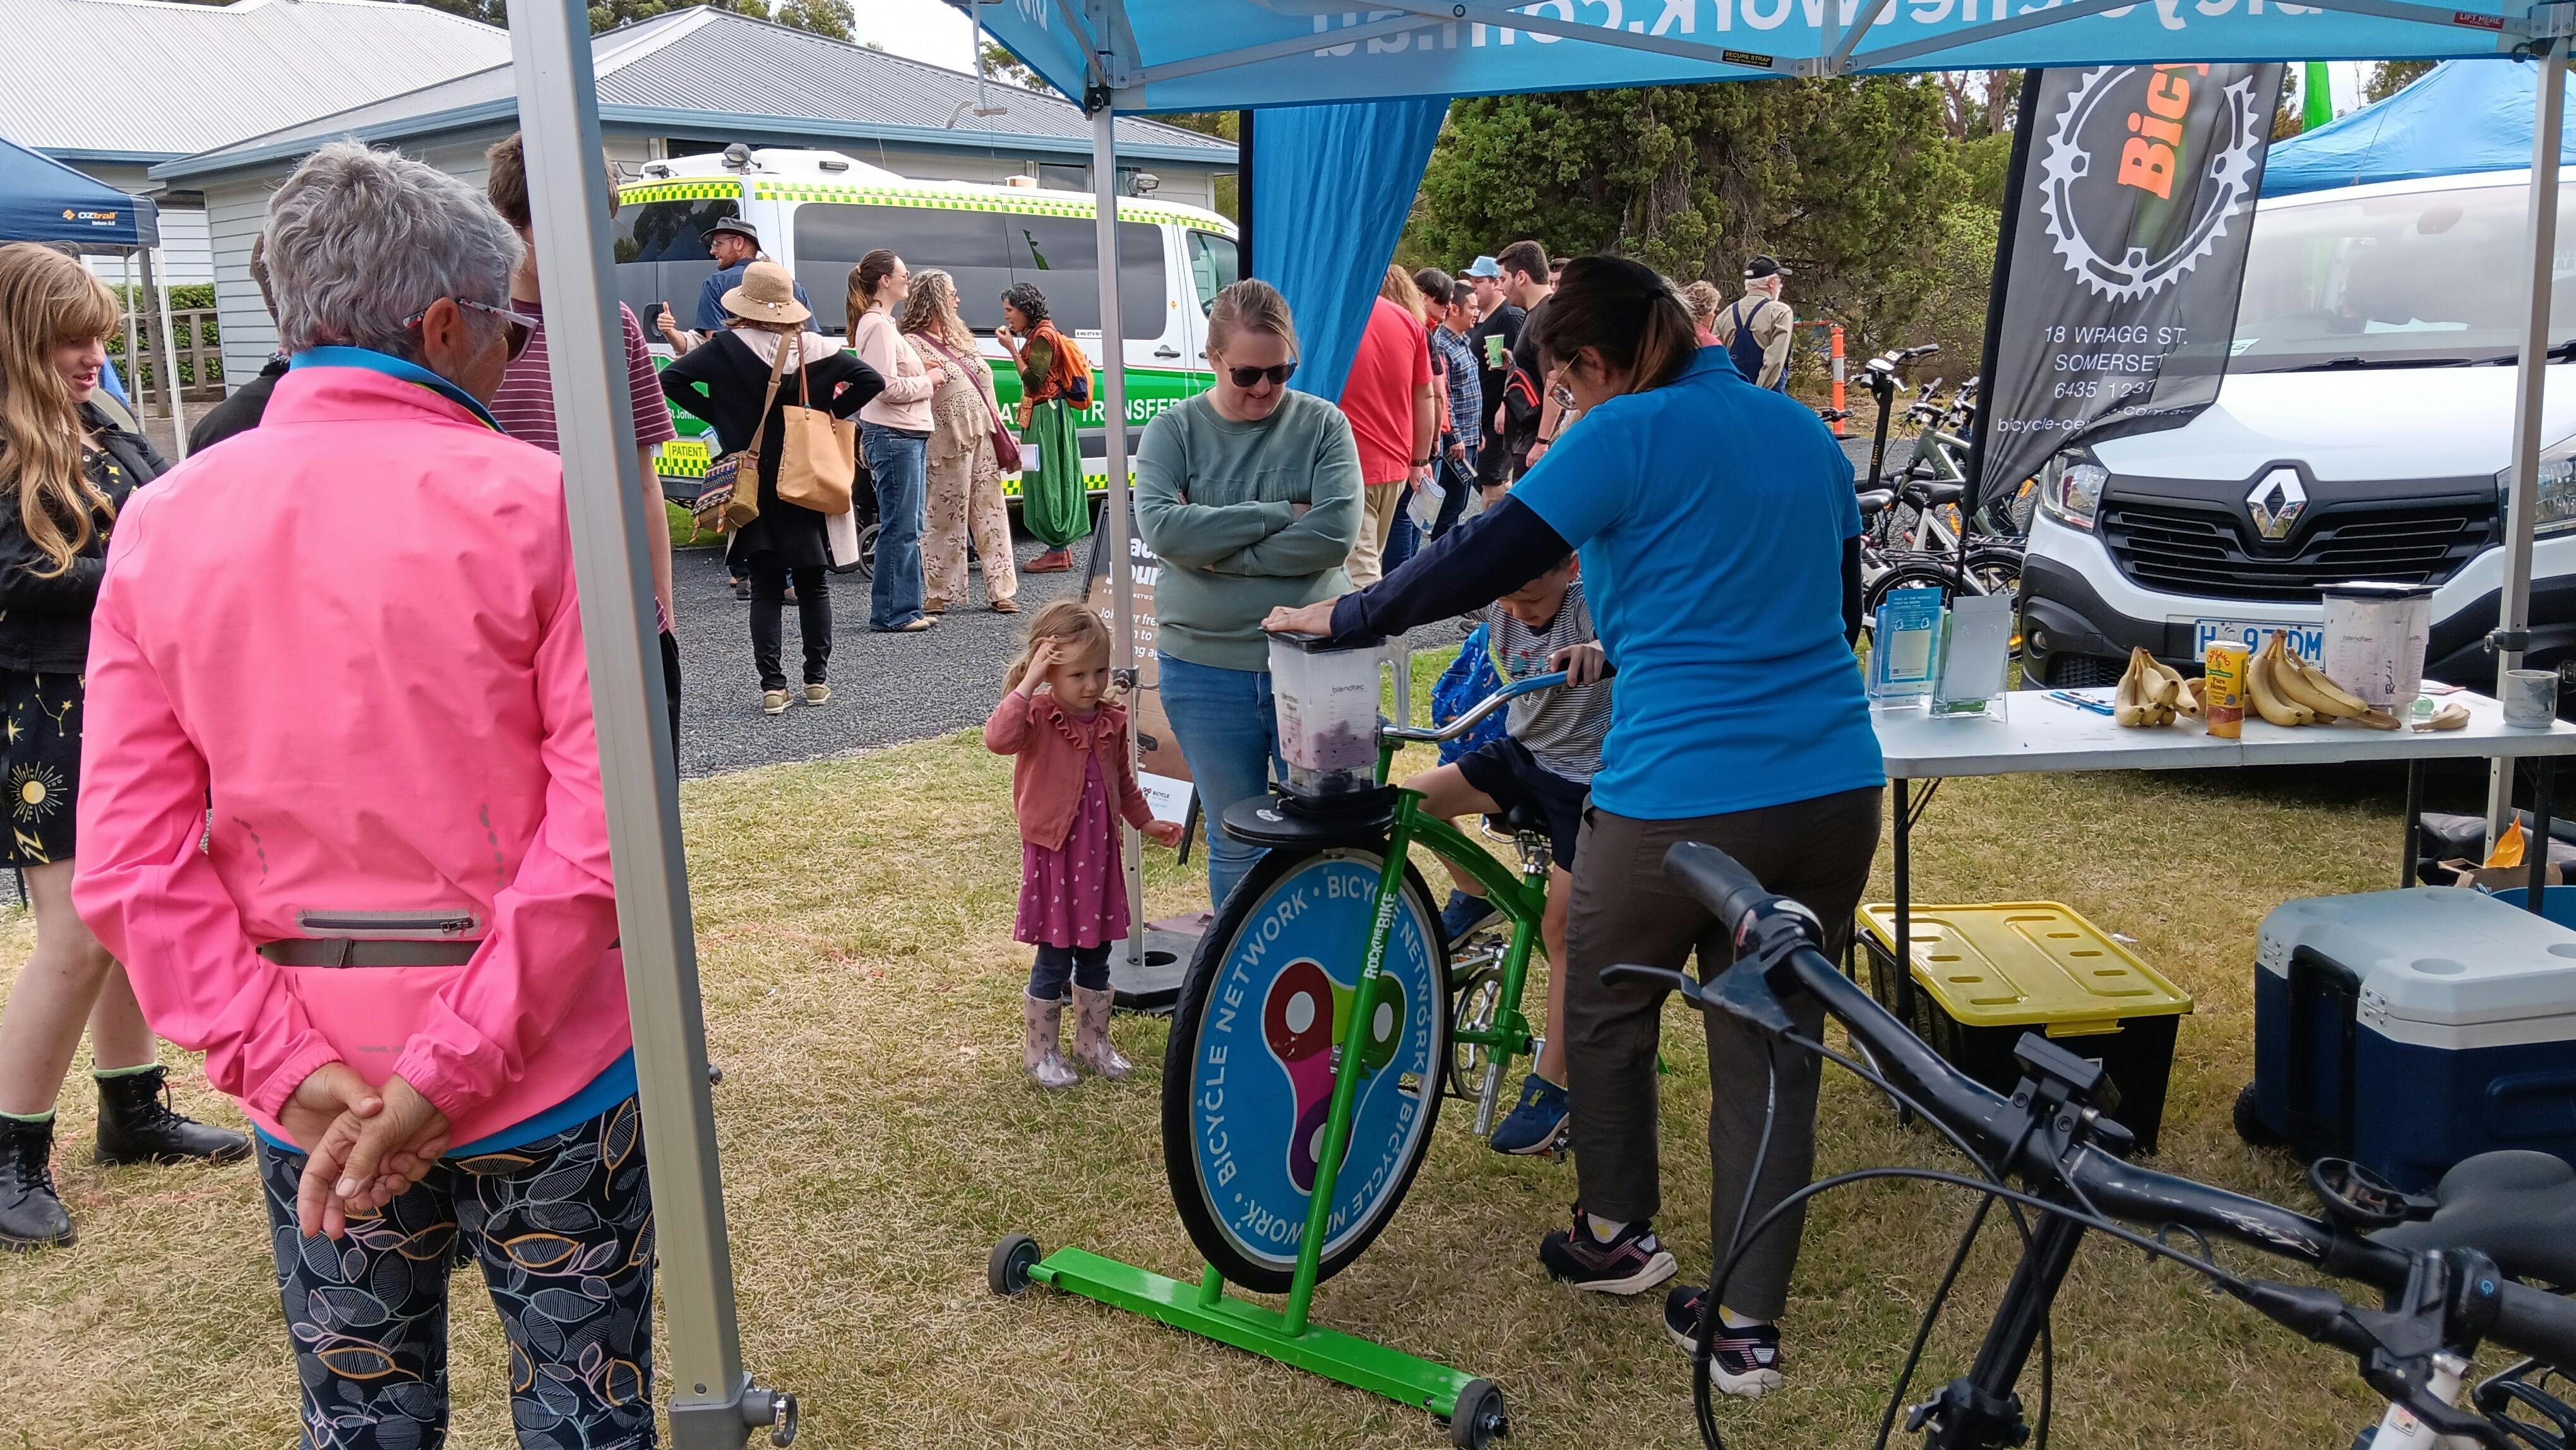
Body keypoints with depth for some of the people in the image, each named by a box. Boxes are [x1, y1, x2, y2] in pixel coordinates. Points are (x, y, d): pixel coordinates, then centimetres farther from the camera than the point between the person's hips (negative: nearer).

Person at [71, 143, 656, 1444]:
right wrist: (452, 1068, -16)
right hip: (545, 1085, -3)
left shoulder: (162, 523, -1)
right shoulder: (536, 500, -13)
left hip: (316, 1094, 4)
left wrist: (285, 1068, -8)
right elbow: (599, 828, -20)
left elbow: (128, 859, -6)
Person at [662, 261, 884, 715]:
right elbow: (871, 380, -7)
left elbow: (671, 378, -10)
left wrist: (716, 416, -1)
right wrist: (828, 414, 2)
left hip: (753, 485, 0)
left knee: (765, 588, 5)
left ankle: (772, 686, 1)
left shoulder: (727, 348, -4)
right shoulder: (813, 346, -3)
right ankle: (817, 680, 14)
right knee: (813, 583, 12)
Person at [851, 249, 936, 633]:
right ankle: (891, 614, -3)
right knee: (900, 528, -8)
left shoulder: (884, 323, 20)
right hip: (893, 437, -11)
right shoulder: (877, 325, -13)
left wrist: (924, 380, 14)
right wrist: (928, 382, -9)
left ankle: (907, 608, 18)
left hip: (907, 436, 11)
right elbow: (888, 386, -21)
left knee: (910, 527, 13)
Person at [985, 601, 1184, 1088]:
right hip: (1053, 854, -5)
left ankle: (1093, 1041, 32)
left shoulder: (1112, 720, 3)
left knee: (1095, 957, 16)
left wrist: (1146, 822, 20)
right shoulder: (1038, 717, -15)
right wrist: (1027, 683, -36)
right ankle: (1041, 1051, 19)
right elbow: (998, 738, -39)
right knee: (1054, 960, 2)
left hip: (1101, 853, 6)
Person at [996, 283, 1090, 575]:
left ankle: (1058, 552, -5)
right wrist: (1015, 348, 9)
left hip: (1047, 416, -10)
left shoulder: (1044, 336, -12)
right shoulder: (1037, 335, 16)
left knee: (1047, 480, -8)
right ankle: (1061, 549, 14)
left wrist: (1012, 348, -16)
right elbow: (1033, 380, 13)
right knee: (1046, 480, 11)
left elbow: (1033, 380, -19)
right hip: (1040, 416, 10)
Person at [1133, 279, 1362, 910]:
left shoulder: (1322, 424, 0)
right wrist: (1278, 515, -14)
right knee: (1235, 845, 11)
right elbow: (1160, 526, -15)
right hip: (1207, 668, 1)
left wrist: (1218, 548, -15)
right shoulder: (1174, 429, 2)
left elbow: (1335, 533, -14)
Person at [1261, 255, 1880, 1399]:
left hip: (1681, 798, -6)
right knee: (1772, 1056, 13)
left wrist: (1341, 617, 3)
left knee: (1607, 1015, 20)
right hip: (1834, 791, 6)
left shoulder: (1626, 436, -8)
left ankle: (1617, 1235, 37)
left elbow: (1481, 560, -10)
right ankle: (1747, 1327, 19)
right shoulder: (1804, 432, 13)